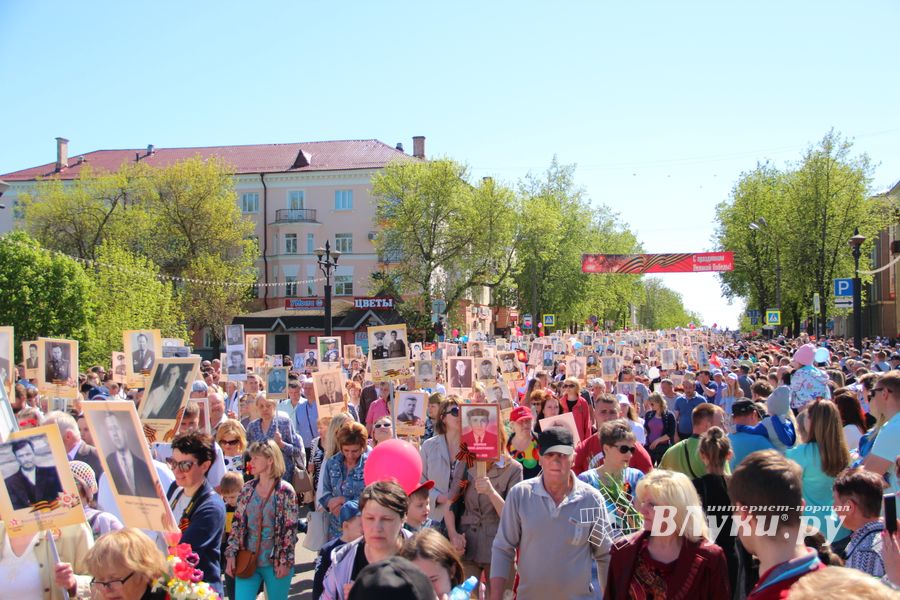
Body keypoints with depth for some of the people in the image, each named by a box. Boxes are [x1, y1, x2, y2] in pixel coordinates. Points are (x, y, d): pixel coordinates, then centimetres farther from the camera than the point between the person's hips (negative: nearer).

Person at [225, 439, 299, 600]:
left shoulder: (285, 491, -9)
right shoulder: (248, 489, 5)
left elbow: (290, 529, -9)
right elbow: (237, 523, 7)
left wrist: (285, 561, -12)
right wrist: (231, 554, 1)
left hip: (275, 562, -4)